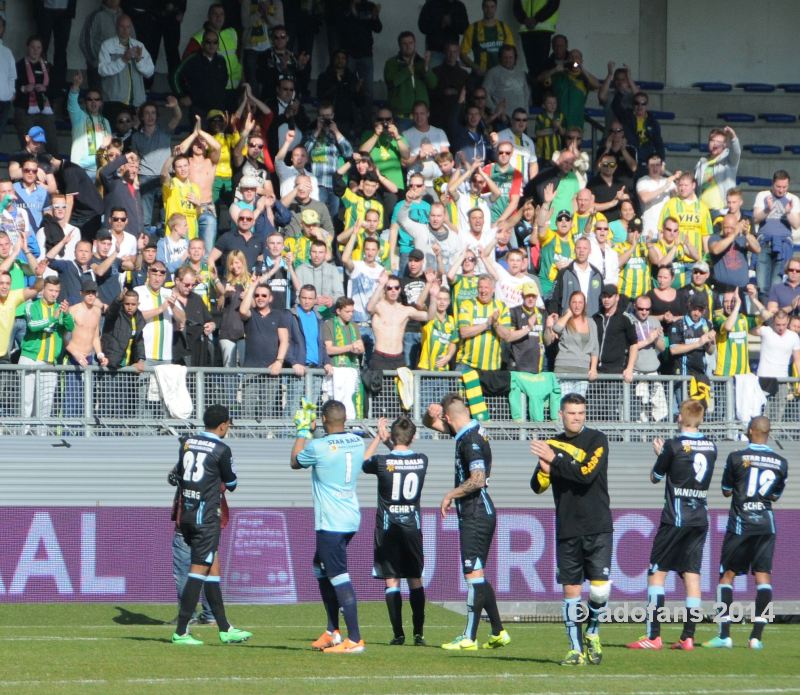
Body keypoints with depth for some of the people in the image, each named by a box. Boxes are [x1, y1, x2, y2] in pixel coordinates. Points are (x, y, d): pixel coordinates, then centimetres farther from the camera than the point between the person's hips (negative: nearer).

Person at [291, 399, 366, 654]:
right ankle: (332, 632, 26)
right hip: (351, 518, 8)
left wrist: (303, 432, 18)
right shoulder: (357, 442, 4)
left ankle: (355, 640, -13)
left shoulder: (318, 447, -16)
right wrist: (314, 432, 29)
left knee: (339, 577, -9)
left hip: (331, 523, -8)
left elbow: (296, 461, 6)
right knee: (321, 568, 24)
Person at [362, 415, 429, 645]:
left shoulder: (382, 462, -13)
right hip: (412, 525, 3)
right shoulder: (422, 461, -3)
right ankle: (419, 633, 7)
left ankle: (398, 633, -3)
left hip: (388, 527, -3)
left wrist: (379, 438, 17)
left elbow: (364, 463, 11)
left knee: (392, 581, 1)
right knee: (415, 580, 11)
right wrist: (389, 443, 21)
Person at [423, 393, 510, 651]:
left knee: (474, 574, -8)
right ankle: (498, 632, 17)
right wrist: (431, 414, 9)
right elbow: (432, 424, 30)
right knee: (476, 576, 14)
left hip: (475, 515, -10)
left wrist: (451, 495, -14)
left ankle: (469, 638, -7)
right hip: (481, 514, 10)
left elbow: (478, 479, -26)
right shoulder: (469, 432, 13)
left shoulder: (471, 439, -16)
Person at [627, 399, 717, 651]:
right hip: (700, 517, 5)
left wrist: (659, 453, 19)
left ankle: (653, 636, -7)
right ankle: (688, 637, 1)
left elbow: (655, 477, 1)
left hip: (676, 517, -5)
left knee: (657, 572, 0)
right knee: (692, 574, 6)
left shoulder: (673, 446, -10)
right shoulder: (711, 447, 7)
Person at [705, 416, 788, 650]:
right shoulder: (780, 462, 2)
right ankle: (756, 636, -2)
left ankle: (724, 635, -1)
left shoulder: (737, 458, -8)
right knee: (763, 576, 4)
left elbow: (726, 491, 2)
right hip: (766, 523, 3)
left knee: (727, 575, 5)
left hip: (740, 523, -3)